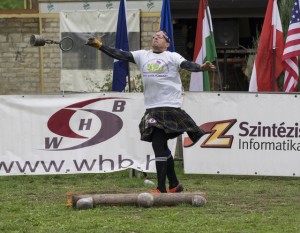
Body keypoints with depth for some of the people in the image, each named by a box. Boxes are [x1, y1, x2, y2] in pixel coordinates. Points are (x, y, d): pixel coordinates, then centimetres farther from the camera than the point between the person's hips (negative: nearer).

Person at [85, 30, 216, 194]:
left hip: (169, 106, -6)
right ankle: (174, 185, 25)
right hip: (151, 108, 6)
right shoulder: (142, 56, 15)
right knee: (162, 148, 12)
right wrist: (100, 46, 5)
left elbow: (186, 65, -15)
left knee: (158, 146, -13)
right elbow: (120, 55, 12)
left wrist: (201, 68, -34)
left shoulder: (172, 57, 0)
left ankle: (161, 189, -12)